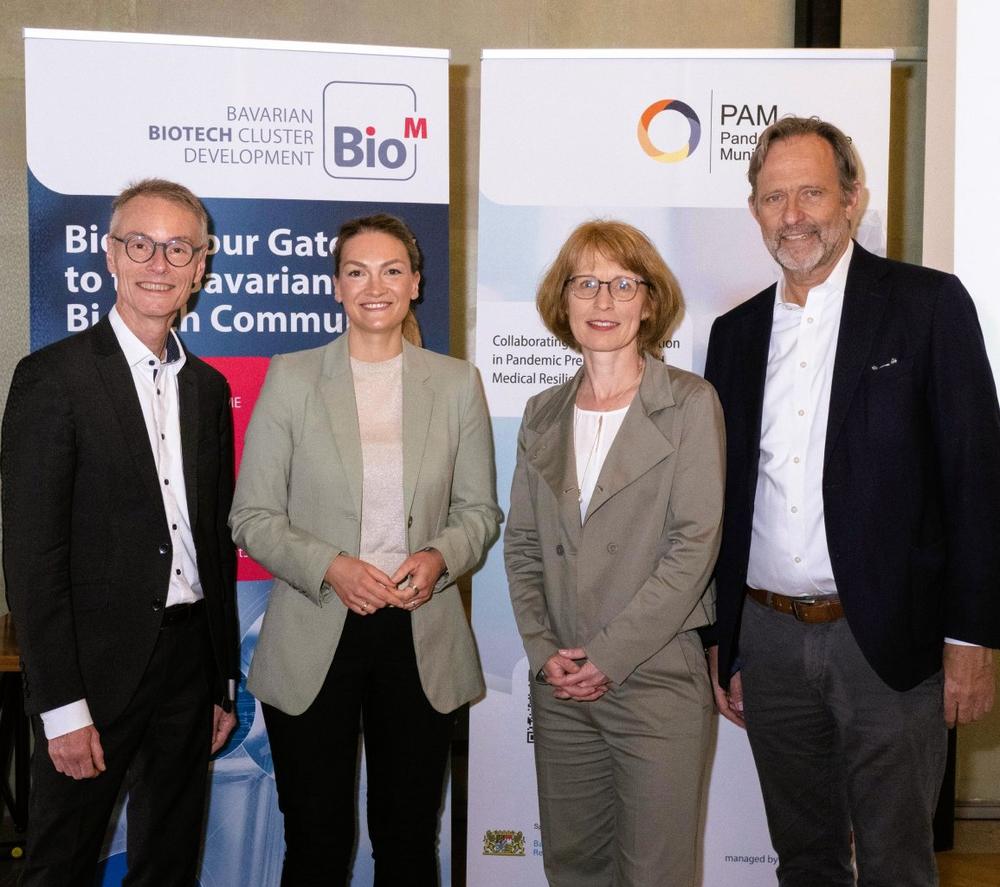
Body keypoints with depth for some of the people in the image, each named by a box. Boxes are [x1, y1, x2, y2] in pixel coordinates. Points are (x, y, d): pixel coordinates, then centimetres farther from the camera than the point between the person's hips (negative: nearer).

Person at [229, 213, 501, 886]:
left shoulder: (457, 383, 4)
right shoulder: (291, 378, 0)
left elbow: (481, 511, 8)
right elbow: (252, 518, -1)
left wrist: (439, 557, -13)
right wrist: (330, 568, -16)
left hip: (422, 636, 1)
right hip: (314, 636, -1)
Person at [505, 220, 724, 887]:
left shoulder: (690, 404, -5)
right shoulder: (543, 414, 10)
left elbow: (695, 545, -11)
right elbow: (522, 544, 10)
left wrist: (610, 653, -14)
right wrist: (544, 650, -3)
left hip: (657, 676, -4)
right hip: (560, 683, 4)